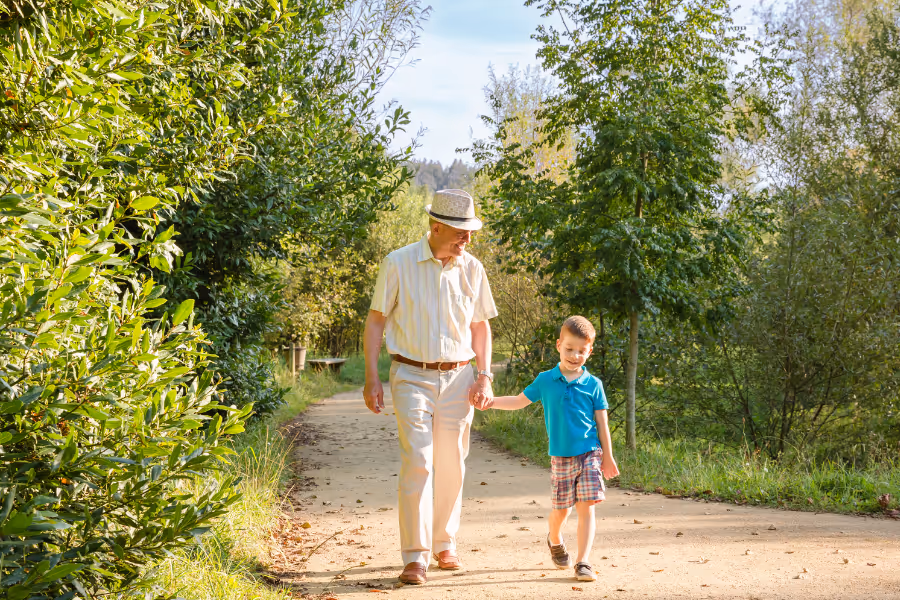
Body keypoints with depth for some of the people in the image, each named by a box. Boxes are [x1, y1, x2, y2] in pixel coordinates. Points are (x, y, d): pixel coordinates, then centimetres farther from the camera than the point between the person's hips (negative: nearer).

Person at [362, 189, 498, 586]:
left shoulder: (472, 269, 5)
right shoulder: (398, 264, -5)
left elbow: (481, 325, 14)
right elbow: (376, 319, 0)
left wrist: (484, 375, 4)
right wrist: (371, 378, -5)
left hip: (458, 378, 4)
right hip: (412, 377, -3)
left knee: (452, 466, 9)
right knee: (417, 464, -11)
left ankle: (445, 545, 25)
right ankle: (415, 557, -6)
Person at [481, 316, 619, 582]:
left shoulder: (593, 385, 0)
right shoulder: (545, 381, 3)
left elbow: (602, 423, 4)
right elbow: (519, 401, 13)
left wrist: (607, 457, 6)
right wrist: (492, 402, 0)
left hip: (589, 455, -1)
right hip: (560, 458, 1)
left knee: (586, 508, -8)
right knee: (561, 510, 8)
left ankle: (583, 562, -4)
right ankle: (555, 540, 40)